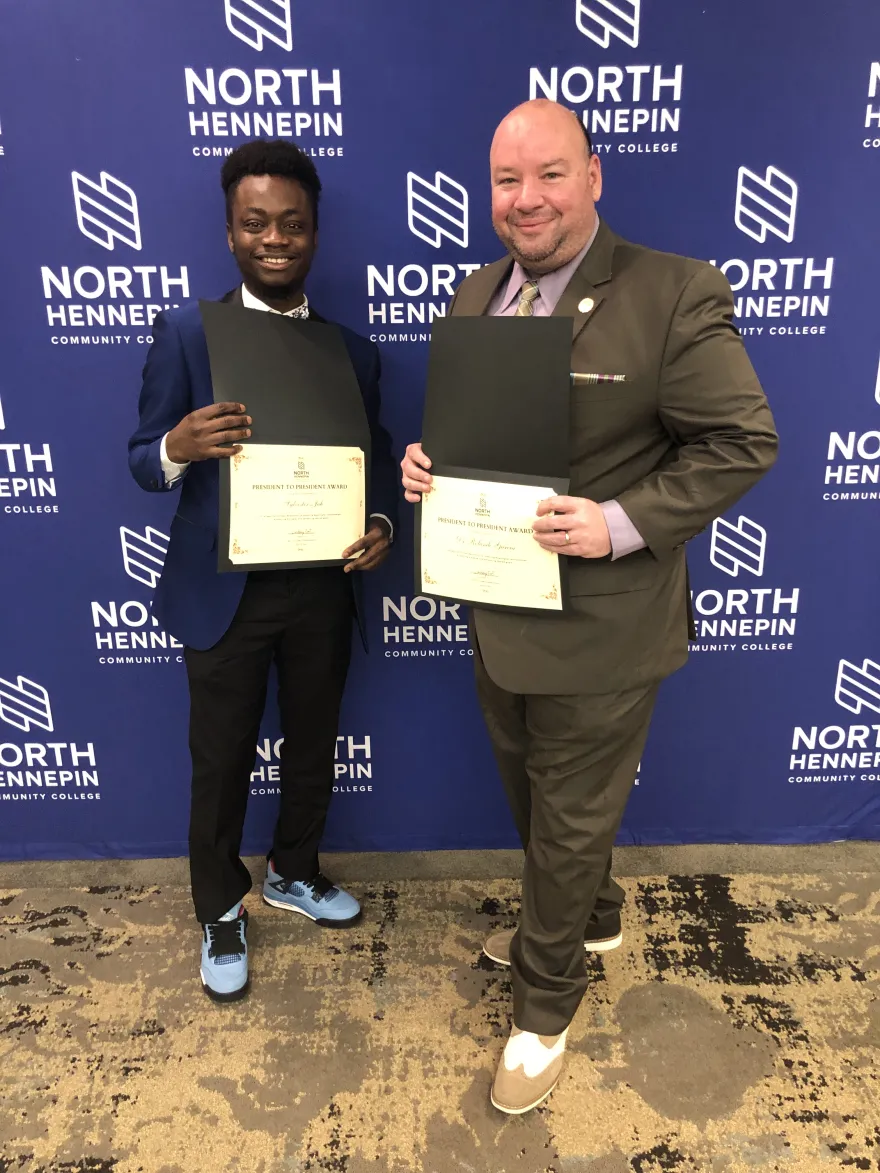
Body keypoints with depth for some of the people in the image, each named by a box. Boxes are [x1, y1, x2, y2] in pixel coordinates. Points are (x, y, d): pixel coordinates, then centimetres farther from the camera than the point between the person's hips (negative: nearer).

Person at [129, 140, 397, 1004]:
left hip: (323, 587, 3)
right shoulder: (185, 333, -6)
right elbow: (144, 462, -6)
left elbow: (374, 458, 5)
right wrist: (179, 445, -29)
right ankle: (220, 914, 36)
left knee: (313, 746, 19)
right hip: (224, 591, -3)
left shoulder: (352, 350, 3)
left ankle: (293, 874, 46)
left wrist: (382, 525, -15)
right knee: (221, 763, 12)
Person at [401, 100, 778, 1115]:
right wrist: (426, 461, -6)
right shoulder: (475, 294, 6)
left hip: (597, 624, -7)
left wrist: (623, 524, -26)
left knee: (569, 820, 12)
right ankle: (588, 917, 54)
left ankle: (546, 999, 38)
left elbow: (742, 442, -14)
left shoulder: (674, 295, -15)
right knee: (530, 793, 25)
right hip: (497, 606, 7)